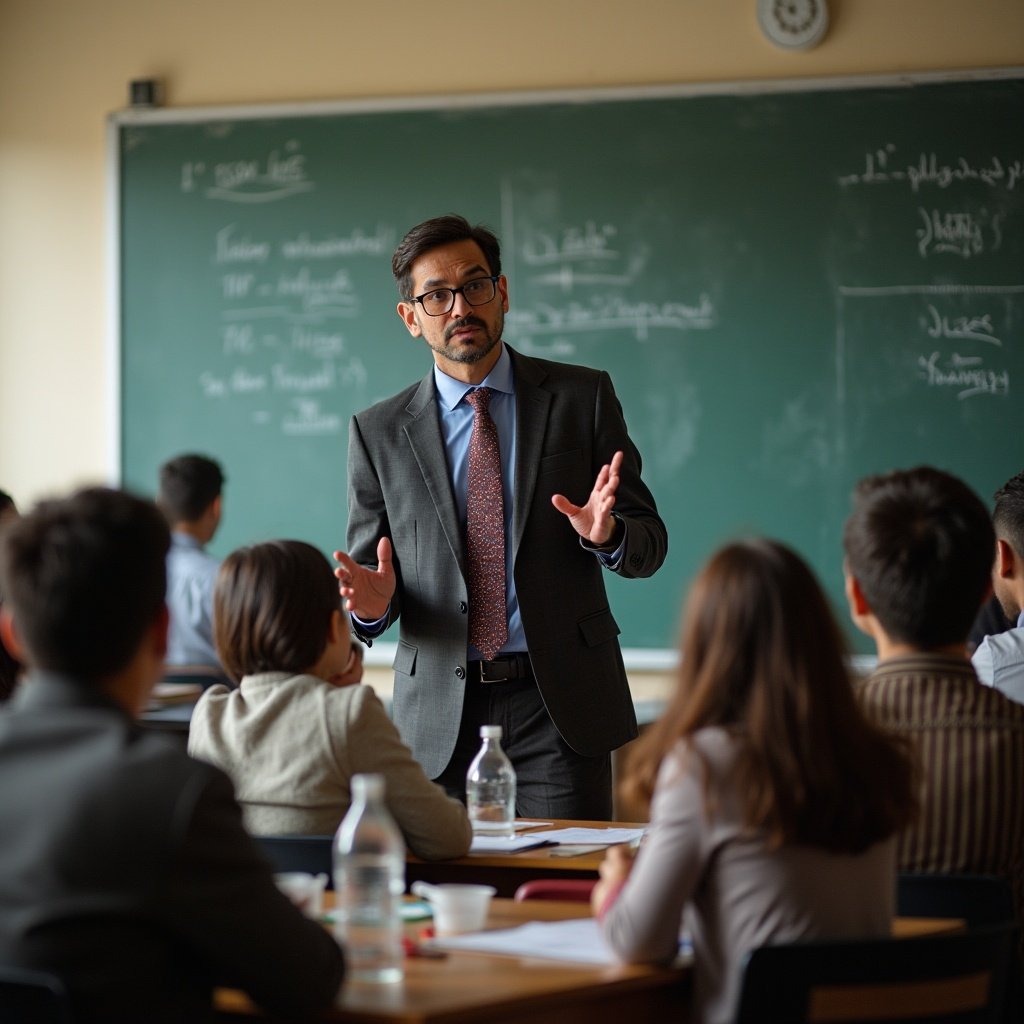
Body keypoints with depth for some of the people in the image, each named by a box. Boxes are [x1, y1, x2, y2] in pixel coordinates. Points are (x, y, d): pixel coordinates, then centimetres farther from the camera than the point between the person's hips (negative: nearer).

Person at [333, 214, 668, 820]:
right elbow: (369, 569, 9)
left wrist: (606, 535, -18)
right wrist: (373, 602, -15)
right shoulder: (379, 432, 7)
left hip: (561, 706, -1)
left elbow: (650, 543, 4)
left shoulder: (582, 398, 5)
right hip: (442, 718, 1)